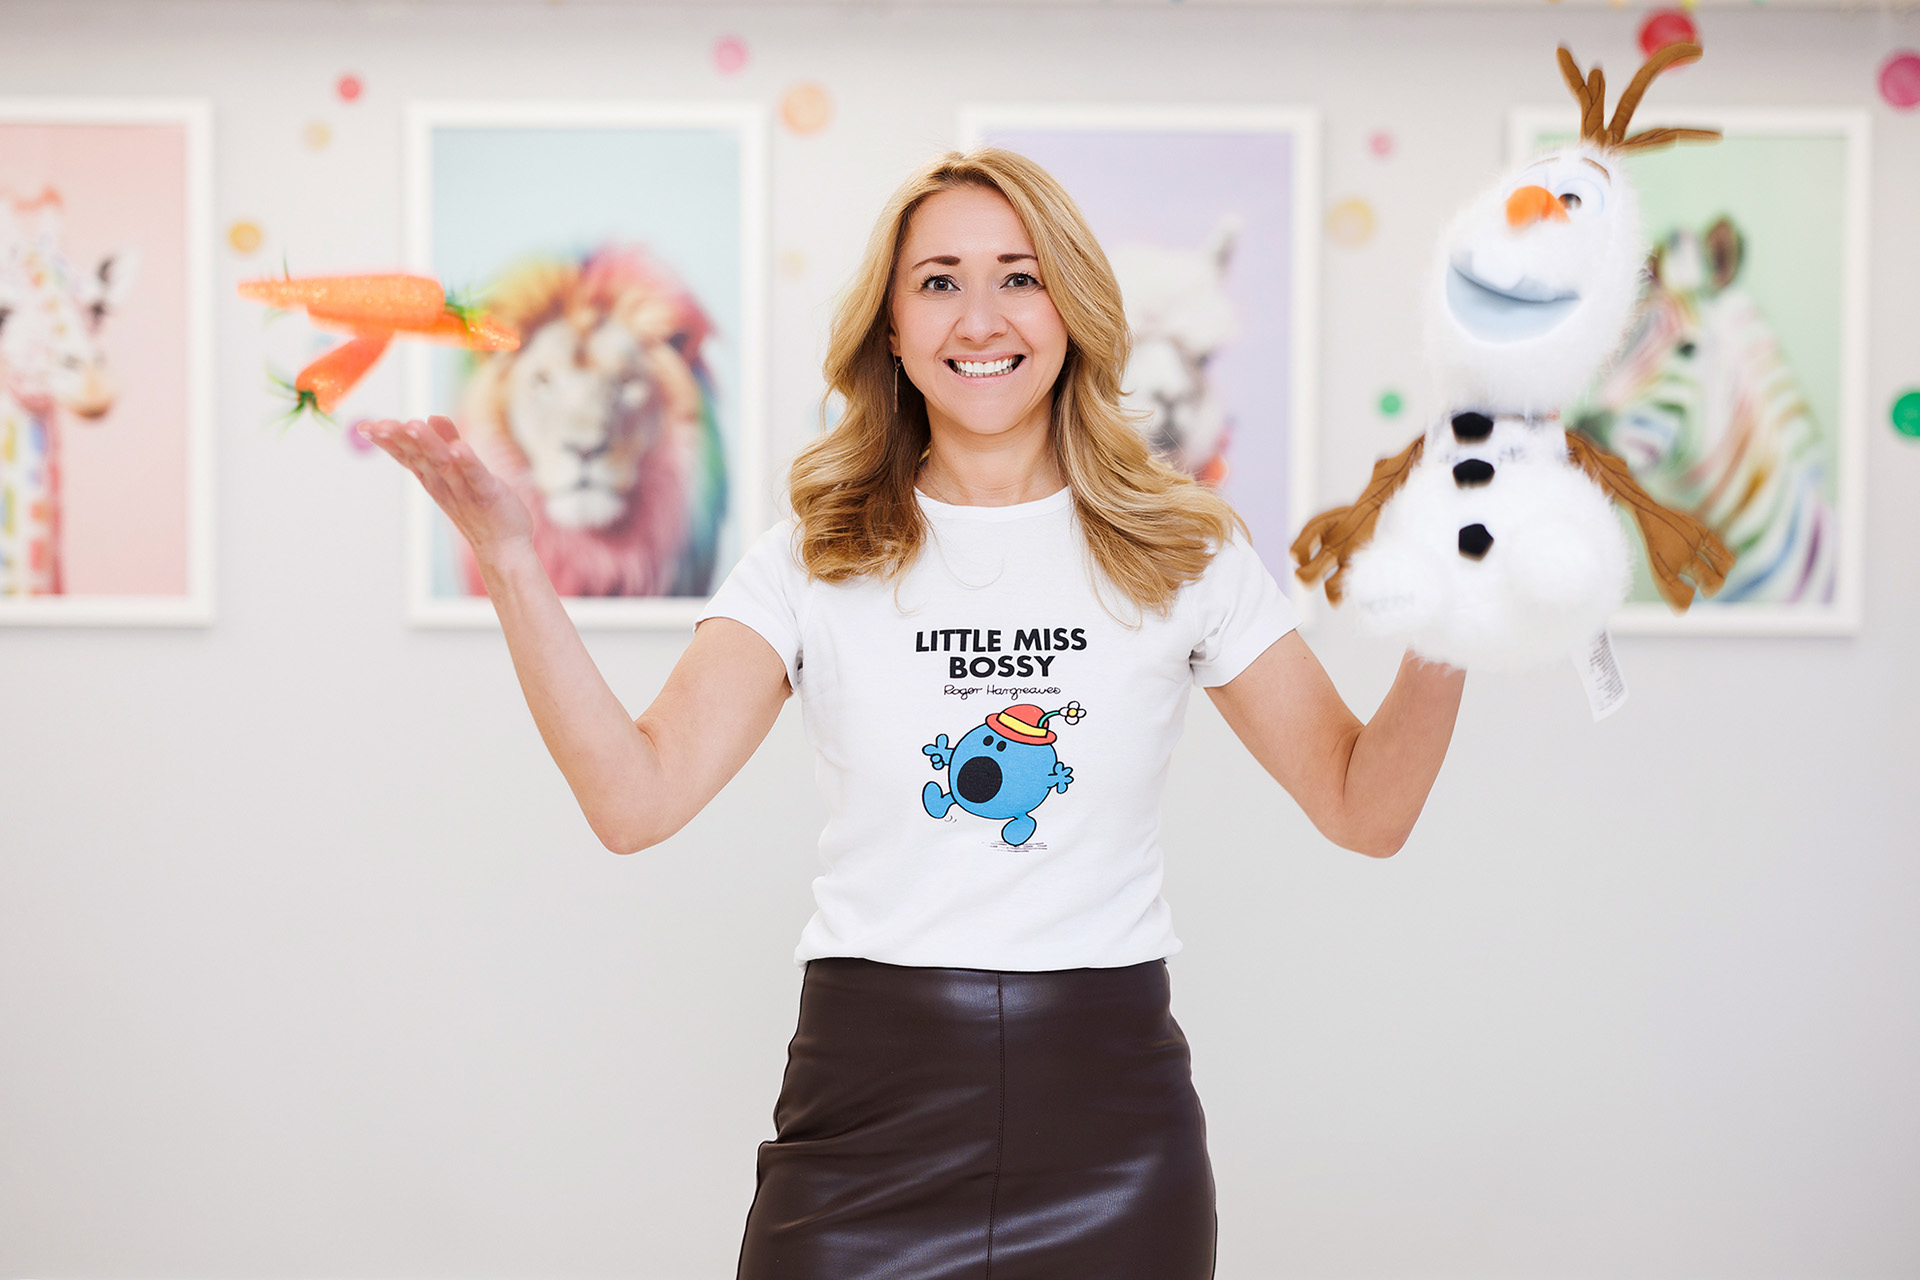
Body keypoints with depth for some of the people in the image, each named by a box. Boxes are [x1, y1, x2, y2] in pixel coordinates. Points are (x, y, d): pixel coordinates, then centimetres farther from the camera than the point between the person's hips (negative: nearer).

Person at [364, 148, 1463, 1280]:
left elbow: (1365, 809, 3)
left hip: (1107, 1113, 1)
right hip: (870, 1104, 0)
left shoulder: (1181, 549, 3)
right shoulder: (821, 557, 2)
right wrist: (510, 562, -17)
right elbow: (639, 797, -9)